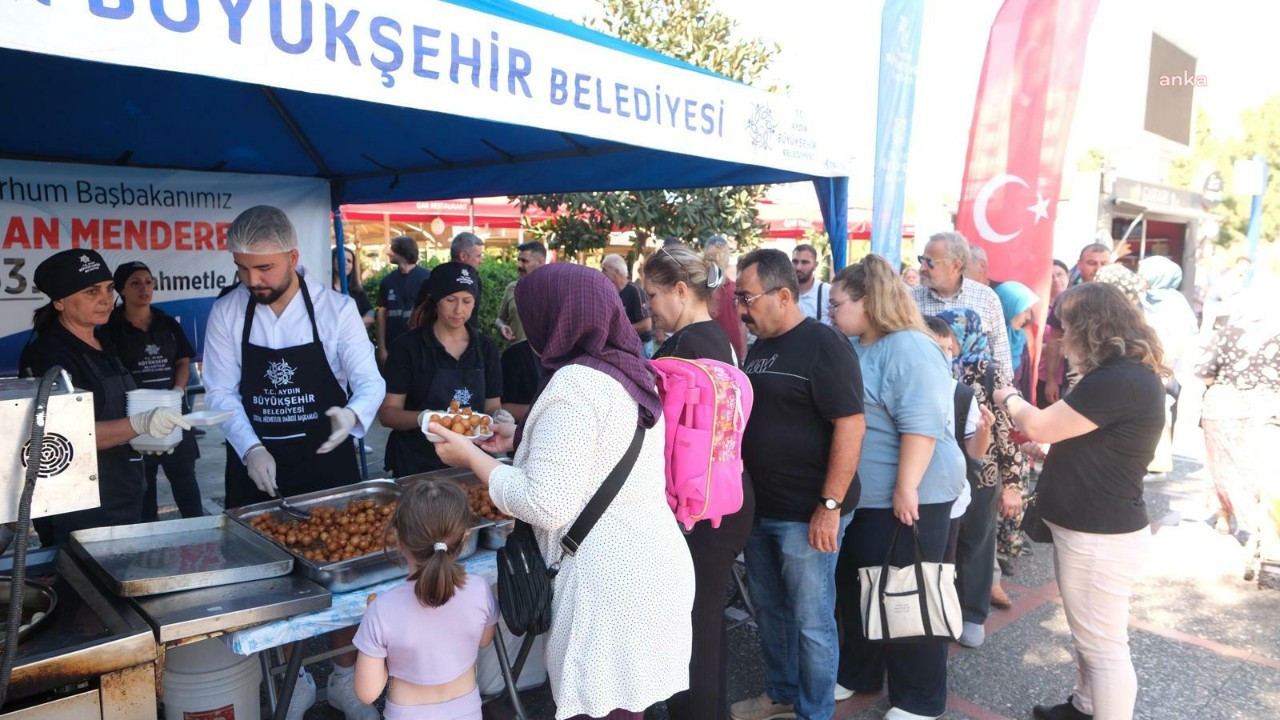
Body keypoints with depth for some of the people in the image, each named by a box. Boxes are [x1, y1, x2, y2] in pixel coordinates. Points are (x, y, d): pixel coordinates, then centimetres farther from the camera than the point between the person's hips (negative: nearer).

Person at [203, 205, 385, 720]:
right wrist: (251, 449, -19)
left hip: (329, 464, -1)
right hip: (256, 468, 2)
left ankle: (345, 678, 29)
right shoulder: (227, 314, -4)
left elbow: (370, 381, -11)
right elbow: (221, 394, -4)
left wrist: (354, 414, -33)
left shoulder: (336, 308, -9)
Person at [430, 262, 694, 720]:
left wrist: (472, 458, -7)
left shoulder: (575, 383, -17)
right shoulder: (630, 372, 9)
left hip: (608, 576, -9)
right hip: (652, 562, 9)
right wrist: (521, 438, 23)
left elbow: (547, 506, -19)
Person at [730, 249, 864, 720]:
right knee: (769, 608, 19)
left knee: (811, 620, 5)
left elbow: (851, 425, -19)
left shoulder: (824, 346, -14)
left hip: (805, 513, -8)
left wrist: (830, 505, -22)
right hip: (759, 507, 8)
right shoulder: (758, 347, 11)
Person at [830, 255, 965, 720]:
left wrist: (906, 489, -26)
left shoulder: (909, 348, -17)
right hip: (859, 495, 9)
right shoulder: (852, 348, 11)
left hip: (907, 497, -9)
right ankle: (858, 673, 35)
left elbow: (921, 424, -25)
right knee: (854, 589, 18)